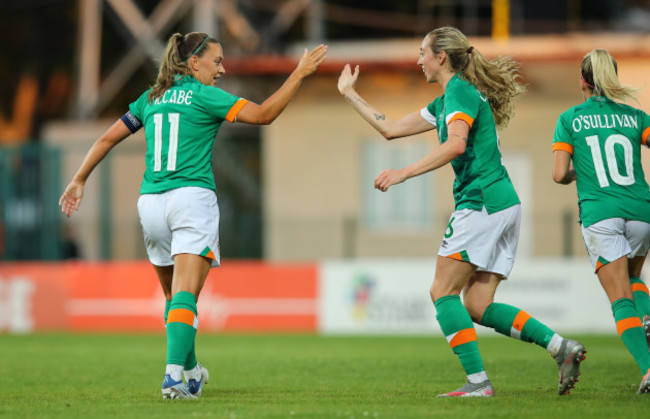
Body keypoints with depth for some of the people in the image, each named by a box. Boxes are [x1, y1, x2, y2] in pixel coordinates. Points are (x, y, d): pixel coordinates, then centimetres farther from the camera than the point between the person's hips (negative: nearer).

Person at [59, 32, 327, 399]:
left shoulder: (151, 99, 15)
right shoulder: (203, 96, -3)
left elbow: (107, 138, 18)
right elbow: (263, 114, -10)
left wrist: (80, 180, 28)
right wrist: (300, 73, -6)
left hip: (150, 202, 6)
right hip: (192, 198, -6)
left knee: (174, 296, 19)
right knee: (185, 297, -13)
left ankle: (191, 371, 31)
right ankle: (174, 375, -28)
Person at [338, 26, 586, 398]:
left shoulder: (460, 91, -8)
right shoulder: (445, 102, 22)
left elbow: (455, 145, -25)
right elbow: (392, 129, 27)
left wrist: (403, 173, -26)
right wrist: (350, 94, 31)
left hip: (482, 203, -10)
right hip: (504, 204, 10)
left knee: (443, 292, -6)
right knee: (477, 305, 5)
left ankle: (478, 381, -11)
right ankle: (561, 346, -4)